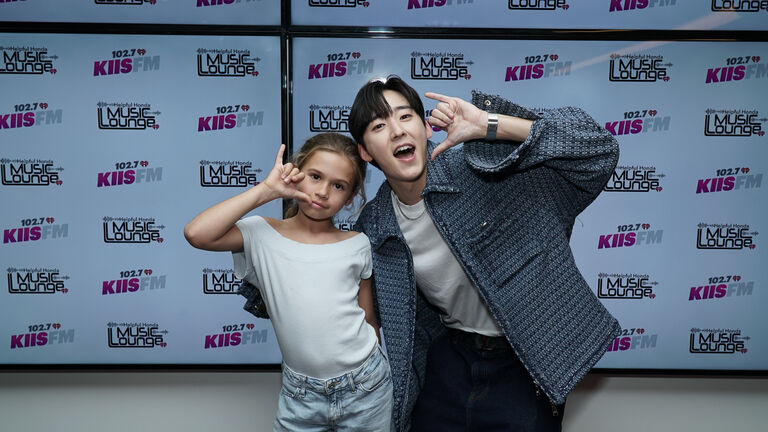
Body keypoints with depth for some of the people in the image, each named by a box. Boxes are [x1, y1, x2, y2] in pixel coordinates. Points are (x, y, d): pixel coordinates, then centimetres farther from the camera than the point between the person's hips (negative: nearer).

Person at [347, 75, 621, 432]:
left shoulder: (483, 166, -19)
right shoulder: (373, 228, -6)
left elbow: (598, 149, -25)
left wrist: (486, 124, -29)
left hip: (526, 365, -3)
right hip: (450, 359, 4)